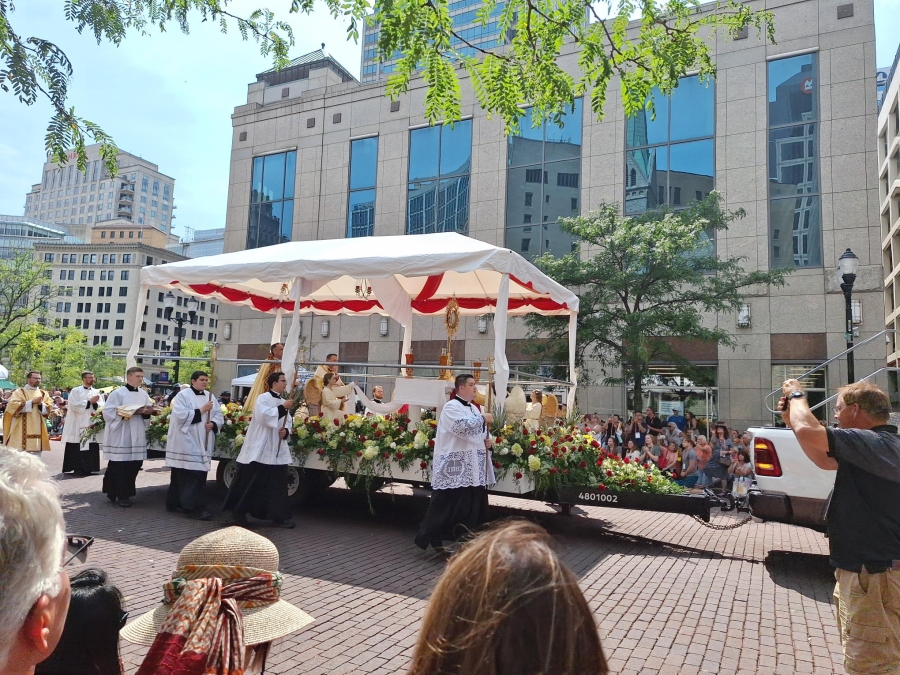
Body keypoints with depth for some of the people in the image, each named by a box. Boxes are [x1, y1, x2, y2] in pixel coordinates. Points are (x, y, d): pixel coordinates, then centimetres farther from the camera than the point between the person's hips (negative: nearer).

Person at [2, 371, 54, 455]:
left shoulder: (43, 394, 13)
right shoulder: (19, 392, 2)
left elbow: (49, 409, 6)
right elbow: (12, 406, -13)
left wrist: (40, 404, -13)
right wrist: (32, 402, -16)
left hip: (37, 431, 4)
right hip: (21, 432, -4)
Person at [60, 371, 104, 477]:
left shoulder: (97, 392, 14)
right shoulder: (76, 391, 1)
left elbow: (101, 407, 5)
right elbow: (74, 405, -12)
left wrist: (95, 403, -14)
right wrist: (90, 402, -10)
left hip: (92, 425, 4)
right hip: (78, 425, -4)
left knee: (91, 448, 2)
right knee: (78, 449, -2)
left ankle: (88, 468, 9)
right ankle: (78, 469, 5)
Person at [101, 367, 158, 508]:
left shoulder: (143, 394, 11)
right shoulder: (118, 393, -6)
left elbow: (147, 414, 15)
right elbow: (108, 412, -13)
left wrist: (147, 412, -10)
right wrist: (132, 412, -20)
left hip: (137, 437, 6)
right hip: (120, 437, -6)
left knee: (134, 465, 6)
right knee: (120, 467, -3)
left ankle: (126, 492, 20)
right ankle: (121, 495, 6)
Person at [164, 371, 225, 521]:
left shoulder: (210, 397, 13)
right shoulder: (183, 395, -6)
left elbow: (219, 416, 11)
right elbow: (181, 415, -18)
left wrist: (213, 424, -9)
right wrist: (201, 410, -18)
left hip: (203, 443, 7)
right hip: (186, 442, -7)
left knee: (199, 473, 9)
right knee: (191, 475, -9)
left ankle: (174, 503, 23)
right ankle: (194, 507, -6)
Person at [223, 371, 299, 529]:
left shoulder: (283, 402, 13)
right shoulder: (263, 398, -7)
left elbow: (288, 421, 14)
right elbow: (264, 415, -24)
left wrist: (286, 431, -6)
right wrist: (282, 408, -23)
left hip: (278, 449, 7)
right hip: (260, 449, -7)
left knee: (278, 484, 4)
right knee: (251, 482, 2)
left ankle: (279, 516, 10)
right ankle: (238, 512, 17)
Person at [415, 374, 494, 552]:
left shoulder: (473, 408, 18)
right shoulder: (452, 407, -10)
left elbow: (480, 430, 24)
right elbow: (463, 426, -26)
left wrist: (488, 439, 2)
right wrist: (483, 418, -15)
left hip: (473, 468, 9)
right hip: (455, 466, -9)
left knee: (470, 506, 10)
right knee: (447, 505, -5)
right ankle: (428, 537, 6)